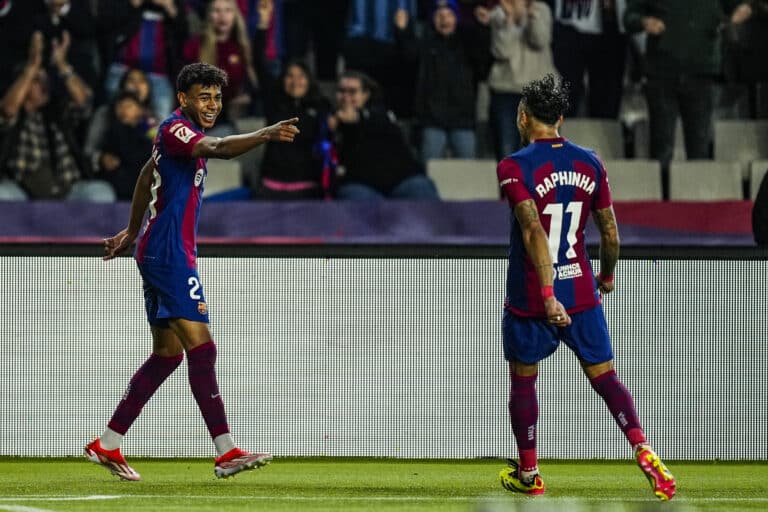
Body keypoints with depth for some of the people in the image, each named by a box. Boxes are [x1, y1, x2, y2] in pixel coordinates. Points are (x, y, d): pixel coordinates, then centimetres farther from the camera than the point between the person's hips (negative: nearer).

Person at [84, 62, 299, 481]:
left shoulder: (182, 132, 17)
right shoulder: (175, 128, -14)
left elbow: (147, 174, 31)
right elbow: (219, 149, -34)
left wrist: (132, 232, 40)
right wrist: (266, 135, -46)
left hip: (165, 253, 11)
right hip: (168, 253, -11)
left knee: (167, 353, 12)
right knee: (200, 345, -14)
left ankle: (106, 445, 16)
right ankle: (225, 452, -18)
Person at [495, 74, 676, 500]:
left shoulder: (514, 167, -13)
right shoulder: (589, 163, 2)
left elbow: (533, 230, -25)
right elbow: (610, 232, 7)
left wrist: (547, 295, -29)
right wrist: (607, 276, 25)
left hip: (529, 300, -3)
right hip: (582, 292, 3)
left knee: (522, 381, 15)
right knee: (604, 377, 6)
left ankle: (527, 474, 25)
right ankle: (643, 452, -16)